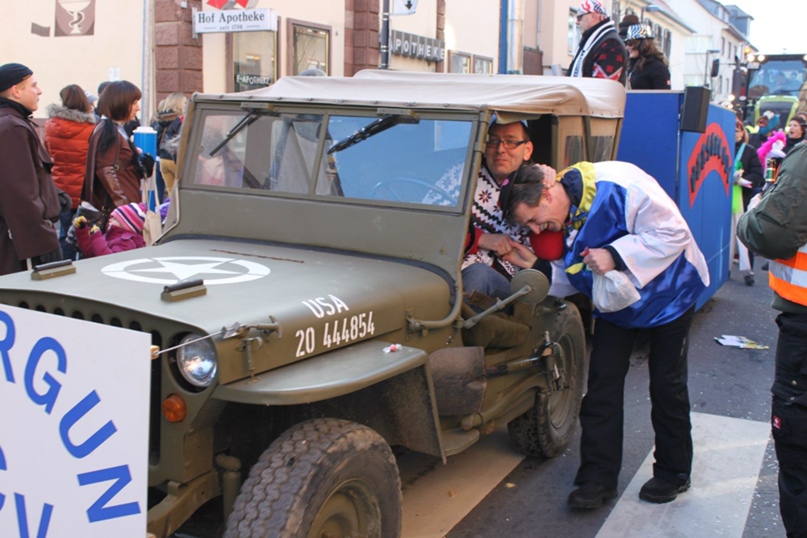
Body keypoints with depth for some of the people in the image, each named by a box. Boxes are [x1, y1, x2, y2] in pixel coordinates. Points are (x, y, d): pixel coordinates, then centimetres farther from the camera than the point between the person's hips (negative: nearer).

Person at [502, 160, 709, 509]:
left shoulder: (618, 185, -34)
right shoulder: (557, 221, -12)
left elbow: (674, 233, -30)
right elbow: (566, 275, -3)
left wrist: (614, 255, -37)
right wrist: (533, 266, -23)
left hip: (667, 294, -5)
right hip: (615, 302, 5)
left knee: (667, 386, 6)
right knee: (602, 386, -1)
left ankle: (673, 473, 24)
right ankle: (598, 477, 8)